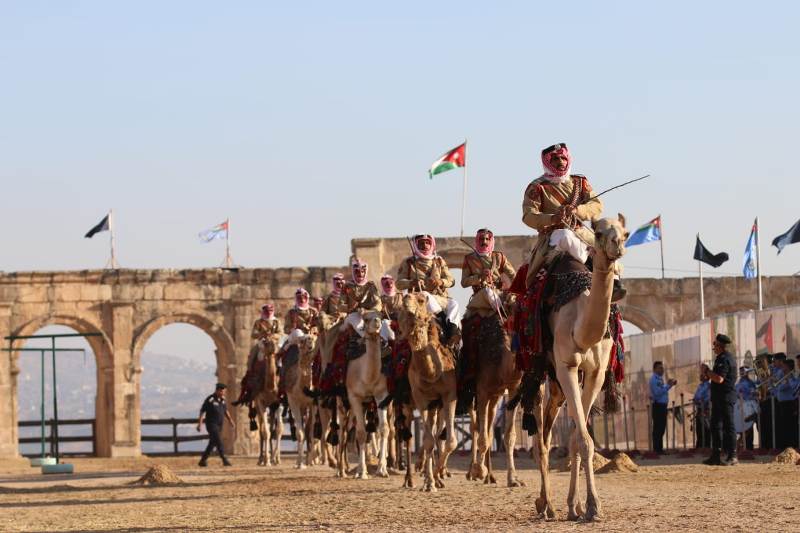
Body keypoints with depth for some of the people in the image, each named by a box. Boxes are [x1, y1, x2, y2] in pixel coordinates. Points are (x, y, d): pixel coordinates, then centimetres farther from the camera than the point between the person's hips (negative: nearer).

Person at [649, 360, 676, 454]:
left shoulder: (660, 379, 17)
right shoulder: (654, 379, -11)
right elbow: (657, 392, -21)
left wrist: (671, 385, 11)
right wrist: (668, 386, -19)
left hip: (663, 405, 9)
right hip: (658, 405, -9)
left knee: (662, 428, 11)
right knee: (657, 428, -8)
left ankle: (659, 448, 16)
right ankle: (657, 449, -7)